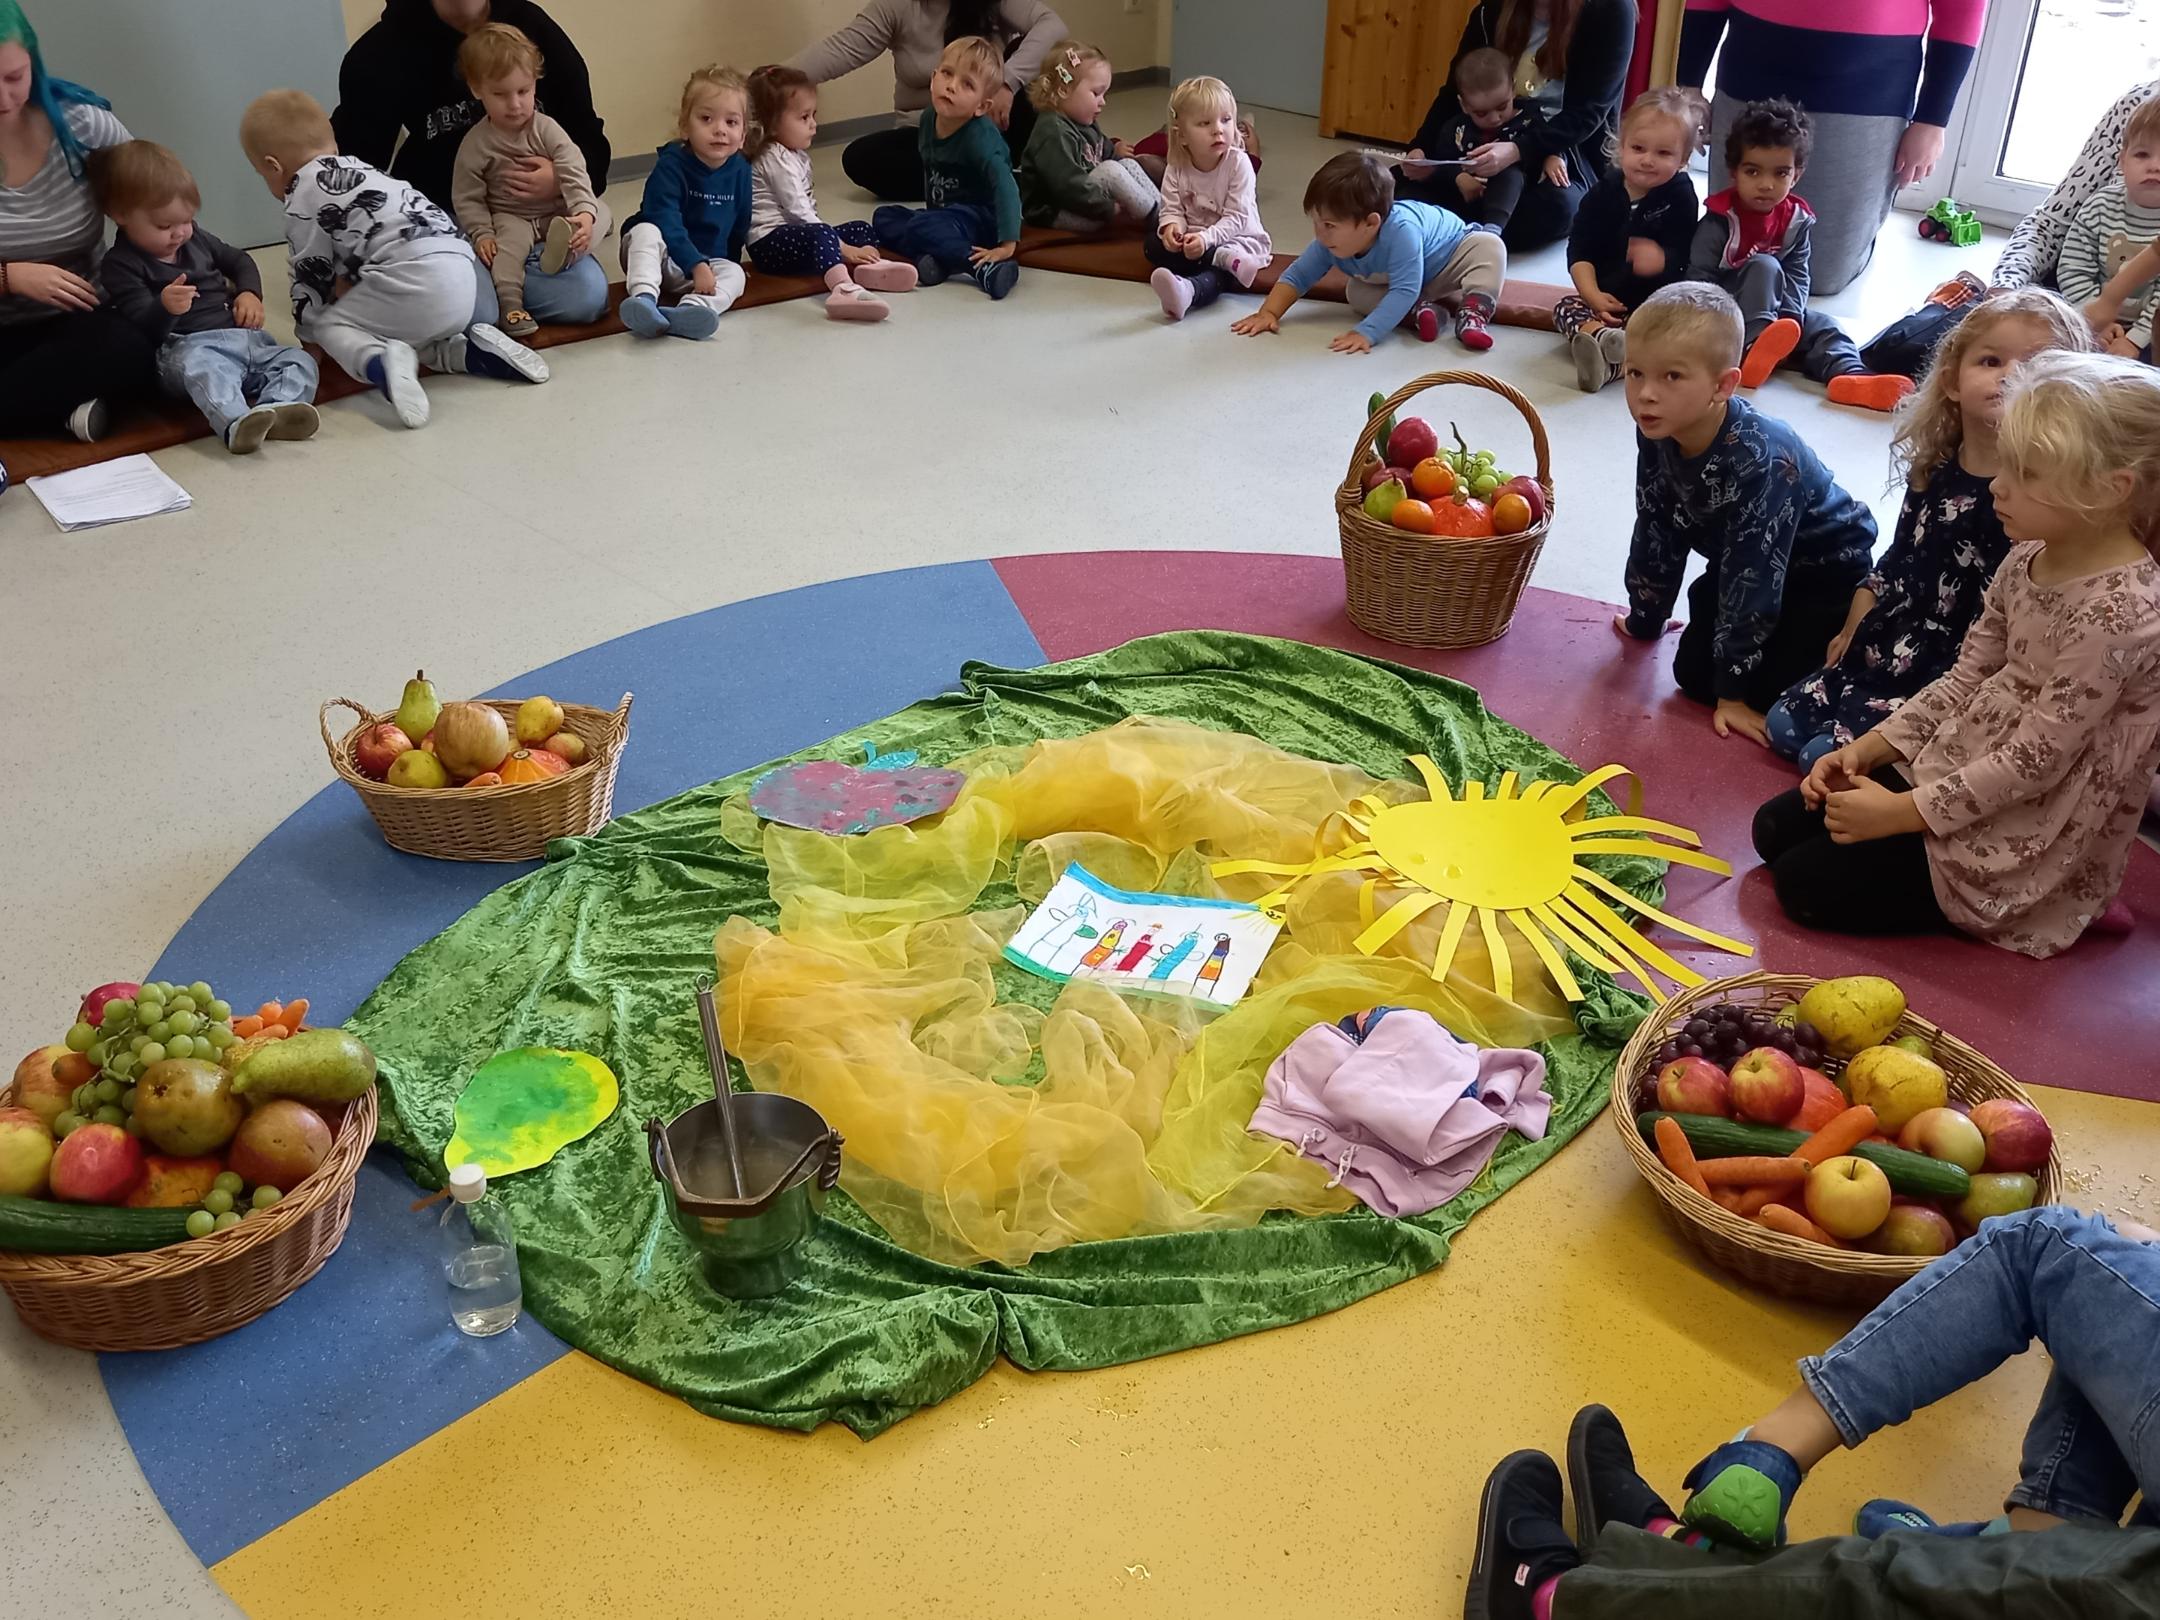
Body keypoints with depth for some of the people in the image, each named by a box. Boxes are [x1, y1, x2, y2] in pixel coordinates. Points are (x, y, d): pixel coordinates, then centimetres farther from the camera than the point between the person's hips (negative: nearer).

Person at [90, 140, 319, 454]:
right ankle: (235, 422, -66)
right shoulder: (121, 266, -1)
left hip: (244, 337, 7)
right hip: (189, 346, -7)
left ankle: (274, 409, -44)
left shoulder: (194, 237, 21)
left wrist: (250, 292, 14)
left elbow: (238, 260, 36)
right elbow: (142, 329, -12)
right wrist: (165, 307, -33)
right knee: (200, 366, -41)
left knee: (298, 362, -15)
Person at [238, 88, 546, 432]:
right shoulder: (357, 169, 31)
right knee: (396, 326, 31)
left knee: (329, 326, 8)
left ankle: (380, 361, -23)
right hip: (462, 275, 8)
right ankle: (472, 349, 6)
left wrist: (308, 331, 23)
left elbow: (312, 271, 9)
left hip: (415, 277, -8)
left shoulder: (303, 195, 6)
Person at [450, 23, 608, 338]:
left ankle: (562, 251, -47)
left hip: (559, 215, 2)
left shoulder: (547, 129, -7)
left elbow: (574, 173, -17)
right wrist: (482, 233, -21)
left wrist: (584, 212, -34)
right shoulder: (475, 144, -9)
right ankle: (510, 304, -42)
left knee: (601, 210, -20)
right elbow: (468, 198, -5)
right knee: (510, 238, -34)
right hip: (511, 217, -2)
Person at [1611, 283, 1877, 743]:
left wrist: (1733, 693, -28)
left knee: (1764, 686, -16)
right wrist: (1644, 618, 11)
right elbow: (1656, 532, 0)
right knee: (1693, 673, -3)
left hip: (1826, 570, -6)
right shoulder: (1656, 434, -16)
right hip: (1745, 561, 7)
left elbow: (1752, 579, -33)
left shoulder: (1760, 458, -37)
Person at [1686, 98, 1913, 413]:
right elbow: (1699, 276, -16)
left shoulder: (1797, 219, 0)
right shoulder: (1721, 218, -15)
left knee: (1824, 327, -11)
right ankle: (1753, 349, -41)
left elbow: (1798, 275, -2)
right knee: (1764, 266, -26)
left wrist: (1788, 316, -19)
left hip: (1774, 309, 6)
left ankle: (1849, 375, -37)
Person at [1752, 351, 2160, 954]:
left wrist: (1903, 812, -20)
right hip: (1953, 767, 9)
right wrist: (1870, 748, -2)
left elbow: (2034, 762, -25)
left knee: (1804, 884, -8)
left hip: (2023, 841, -9)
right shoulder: (2027, 559, 1)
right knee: (1776, 830, 9)